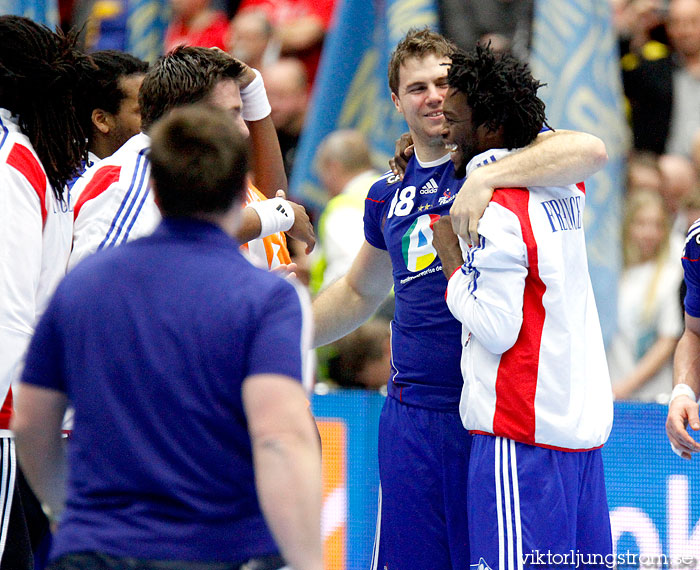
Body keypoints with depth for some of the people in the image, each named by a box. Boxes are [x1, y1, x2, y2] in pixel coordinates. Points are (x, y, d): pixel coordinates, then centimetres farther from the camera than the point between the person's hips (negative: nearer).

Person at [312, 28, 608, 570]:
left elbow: (590, 150, -24)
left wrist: (482, 181, -31)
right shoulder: (389, 194, 15)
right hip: (414, 414, 5)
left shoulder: (498, 154, -2)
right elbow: (359, 292, 32)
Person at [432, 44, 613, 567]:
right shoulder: (569, 190, 10)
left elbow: (495, 330, -17)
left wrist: (452, 261, -2)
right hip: (586, 420, 9)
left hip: (520, 431, -9)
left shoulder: (495, 212, -15)